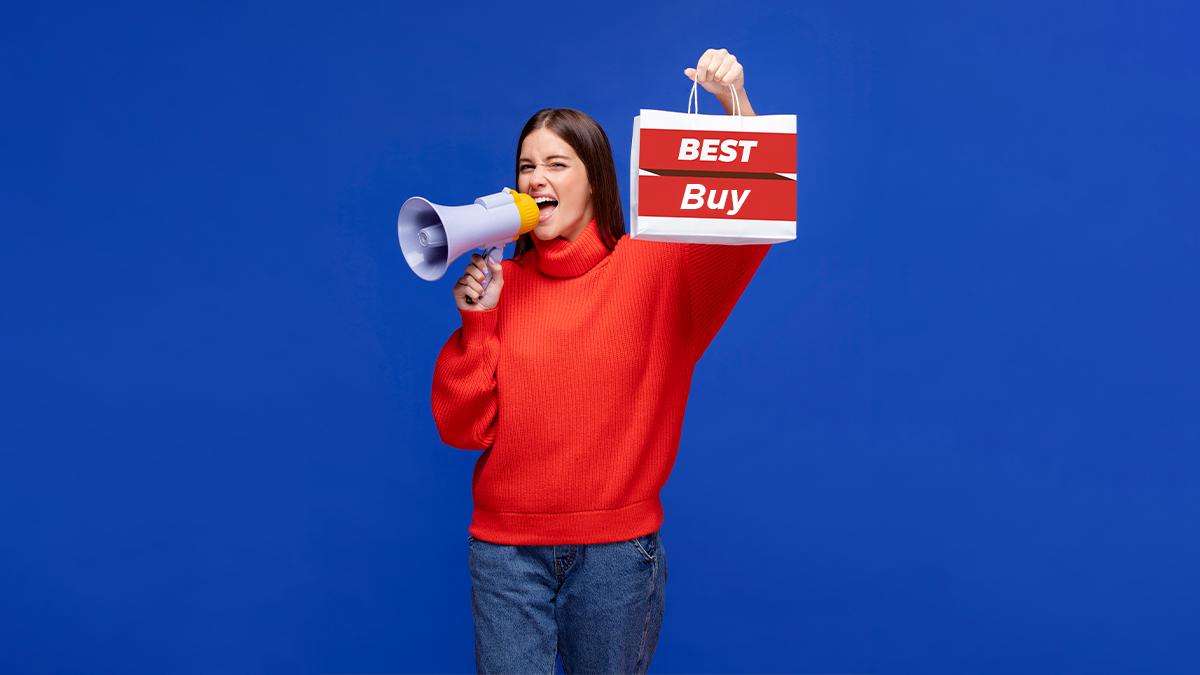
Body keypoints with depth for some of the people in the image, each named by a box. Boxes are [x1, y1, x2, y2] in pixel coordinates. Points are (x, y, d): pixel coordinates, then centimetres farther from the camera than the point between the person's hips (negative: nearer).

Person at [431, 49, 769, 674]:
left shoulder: (655, 265, -4)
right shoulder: (499, 283, 1)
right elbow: (464, 428, -2)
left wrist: (736, 105, -27)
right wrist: (476, 321, -12)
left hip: (618, 547, -1)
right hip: (507, 545, 1)